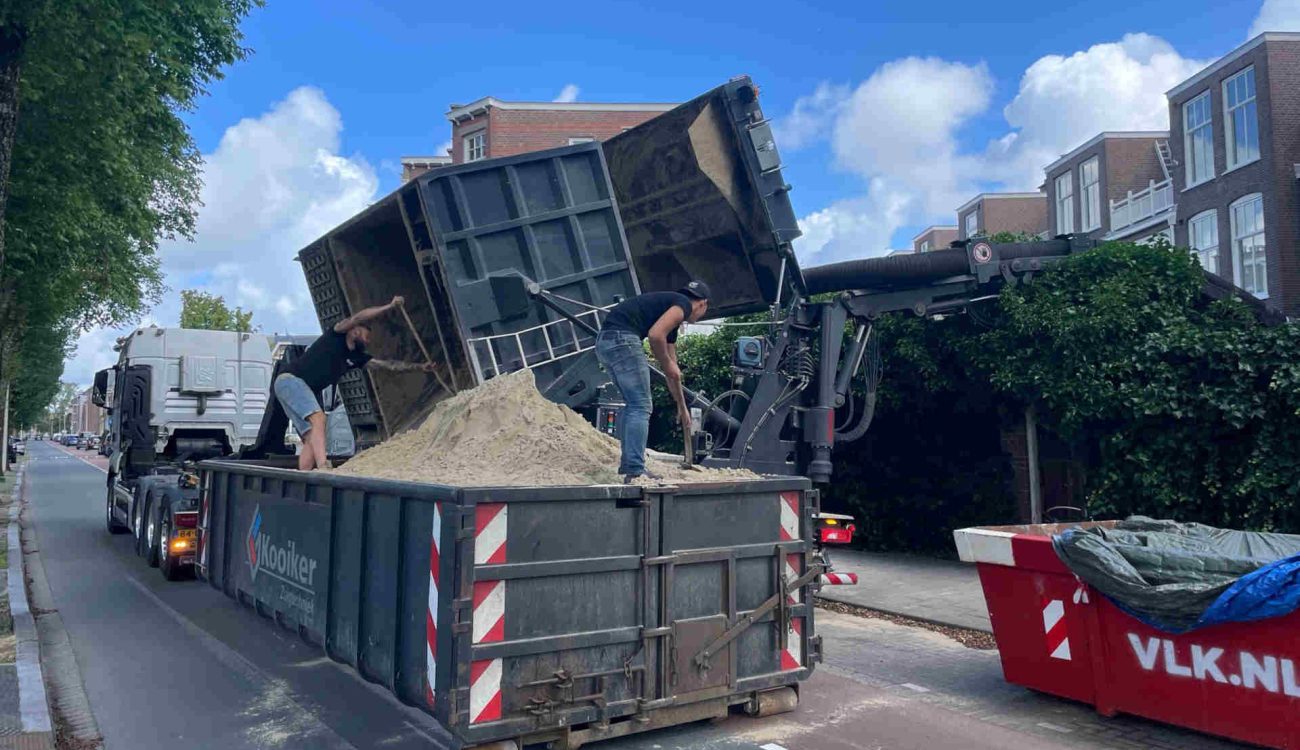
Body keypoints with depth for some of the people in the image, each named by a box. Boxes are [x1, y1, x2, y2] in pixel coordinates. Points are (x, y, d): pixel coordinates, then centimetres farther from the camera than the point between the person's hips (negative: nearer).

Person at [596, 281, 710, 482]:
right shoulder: (683, 304, 2)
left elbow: (673, 372, 36)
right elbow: (655, 335, -17)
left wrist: (682, 408, 41)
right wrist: (667, 364, 0)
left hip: (604, 341, 10)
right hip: (622, 339, -10)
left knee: (634, 405, 19)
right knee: (641, 407, -5)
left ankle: (627, 466, 24)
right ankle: (635, 471, -6)